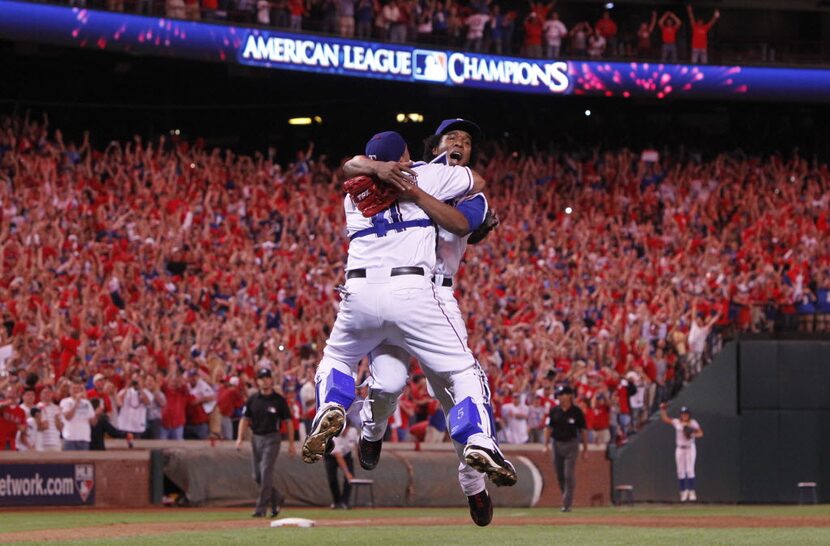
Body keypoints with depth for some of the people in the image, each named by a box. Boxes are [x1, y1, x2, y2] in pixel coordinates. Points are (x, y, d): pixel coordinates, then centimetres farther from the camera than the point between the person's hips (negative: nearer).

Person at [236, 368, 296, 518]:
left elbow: (288, 421, 0)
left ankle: (261, 508, -11)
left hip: (271, 439, -5)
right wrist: (240, 438, -4)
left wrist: (291, 443, -2)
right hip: (256, 438, 5)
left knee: (266, 472, -13)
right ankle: (276, 497, 29)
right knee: (257, 476, 8)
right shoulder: (252, 399, 6)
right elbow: (245, 419, 9)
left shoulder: (279, 400, -4)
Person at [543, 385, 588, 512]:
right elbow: (549, 428, 8)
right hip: (557, 444, 4)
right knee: (560, 476, 8)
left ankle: (567, 503, -9)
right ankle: (566, 498, 25)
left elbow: (583, 430, 1)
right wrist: (546, 444, -3)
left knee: (569, 475, -9)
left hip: (571, 445, -4)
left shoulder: (576, 412, -4)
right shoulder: (554, 411, 5)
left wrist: (585, 449, 1)